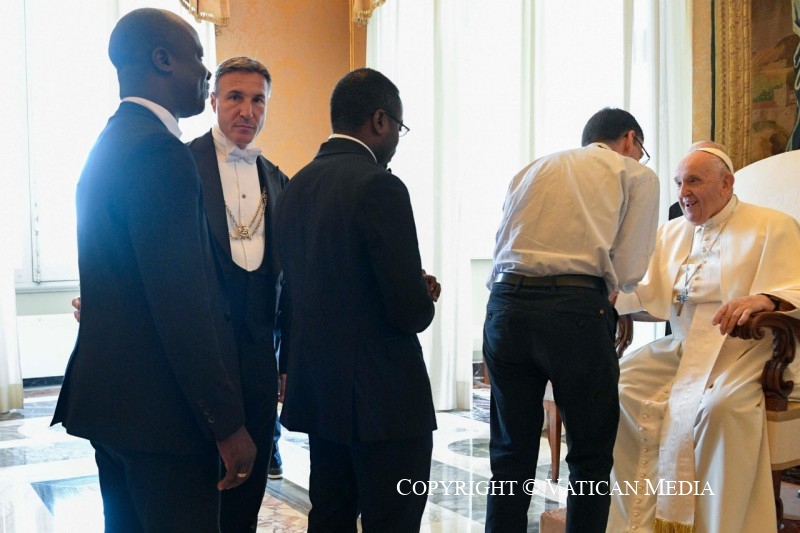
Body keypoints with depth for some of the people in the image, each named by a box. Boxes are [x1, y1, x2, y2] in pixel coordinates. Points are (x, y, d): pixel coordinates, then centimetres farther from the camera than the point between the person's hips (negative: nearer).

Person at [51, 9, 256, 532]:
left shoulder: (110, 144, 13)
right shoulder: (158, 151, -18)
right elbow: (183, 304, -24)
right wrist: (227, 424, -20)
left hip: (109, 394, 10)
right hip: (161, 408, -10)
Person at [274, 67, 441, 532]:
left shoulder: (297, 186, 6)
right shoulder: (380, 186, -17)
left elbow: (296, 288, 11)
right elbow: (412, 311, -19)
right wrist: (425, 297, 2)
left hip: (316, 387, 8)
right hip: (381, 395, -8)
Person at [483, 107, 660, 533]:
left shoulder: (531, 170, 25)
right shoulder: (637, 175, 12)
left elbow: (500, 248, 18)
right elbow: (626, 271, 4)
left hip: (505, 303, 5)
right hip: (577, 310, -4)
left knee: (511, 455, 13)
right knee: (591, 457, 11)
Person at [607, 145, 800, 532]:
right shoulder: (671, 232, 19)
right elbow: (641, 289, 12)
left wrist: (764, 299, -32)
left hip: (741, 349, -5)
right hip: (679, 347, 5)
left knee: (719, 405, -36)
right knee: (615, 385, -17)